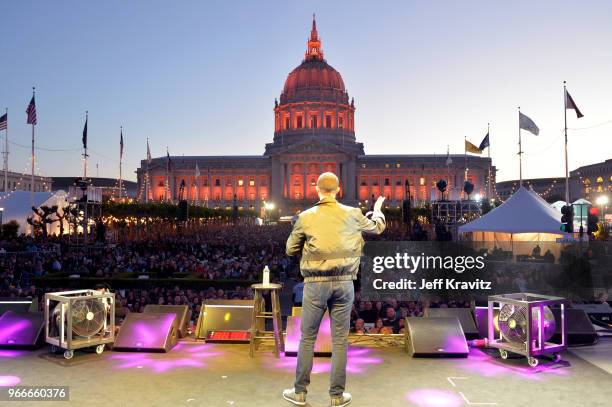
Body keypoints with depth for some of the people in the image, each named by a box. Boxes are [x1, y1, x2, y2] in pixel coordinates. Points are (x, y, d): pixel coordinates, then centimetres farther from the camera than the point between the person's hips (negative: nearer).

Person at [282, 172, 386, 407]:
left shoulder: (306, 217, -4)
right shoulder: (352, 214, 1)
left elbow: (291, 249, 5)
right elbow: (377, 228, 20)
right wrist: (377, 209, 40)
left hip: (315, 283, -1)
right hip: (344, 282, 1)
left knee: (307, 338, 11)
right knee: (340, 340, 9)